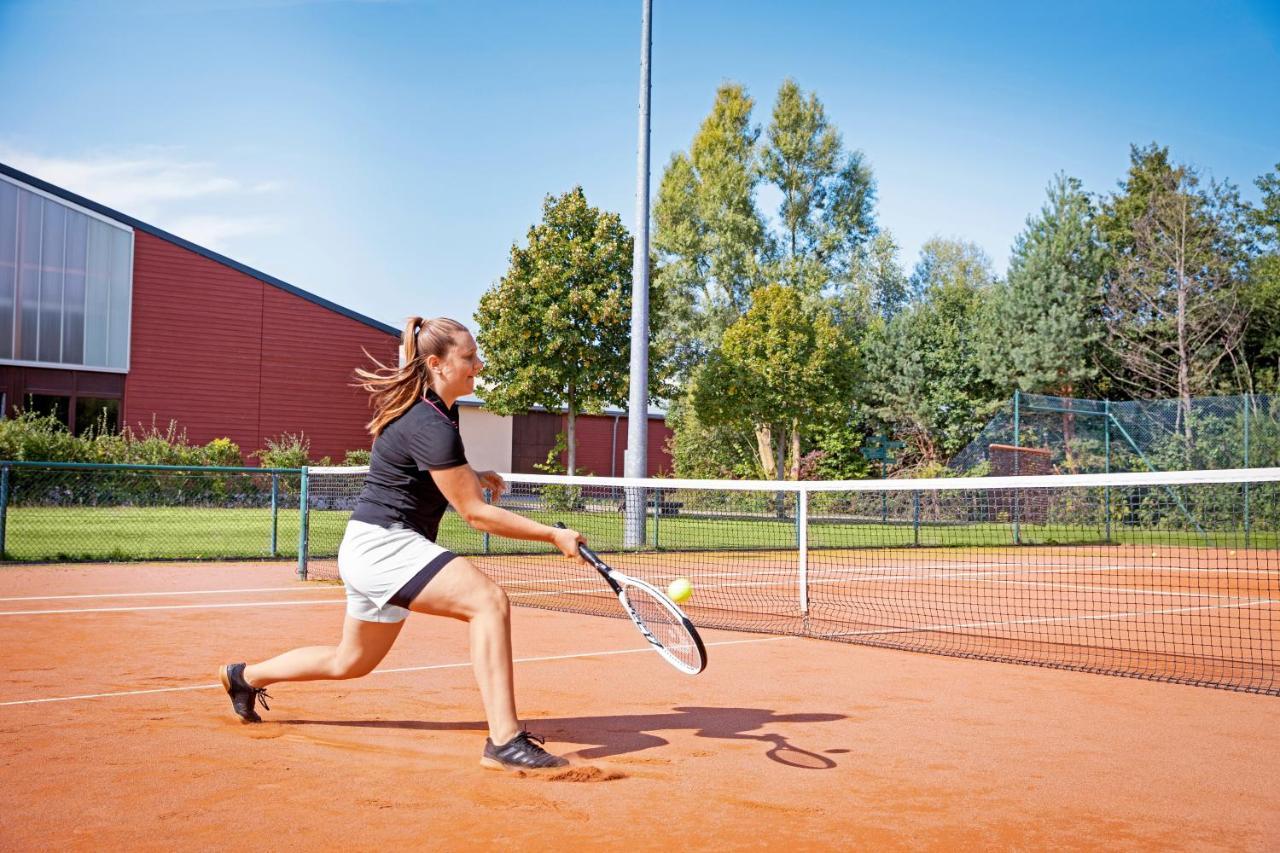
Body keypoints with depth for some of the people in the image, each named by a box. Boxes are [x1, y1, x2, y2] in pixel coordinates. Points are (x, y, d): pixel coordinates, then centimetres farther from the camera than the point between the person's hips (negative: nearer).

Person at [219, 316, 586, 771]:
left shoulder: (438, 410, 9)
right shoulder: (431, 427, -21)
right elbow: (476, 513, -19)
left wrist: (472, 476, 13)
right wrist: (553, 535, -16)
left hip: (367, 549, 11)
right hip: (382, 544, -11)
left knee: (351, 661, 25)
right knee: (490, 599, -26)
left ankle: (245, 676, 43)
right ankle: (504, 740, -30)